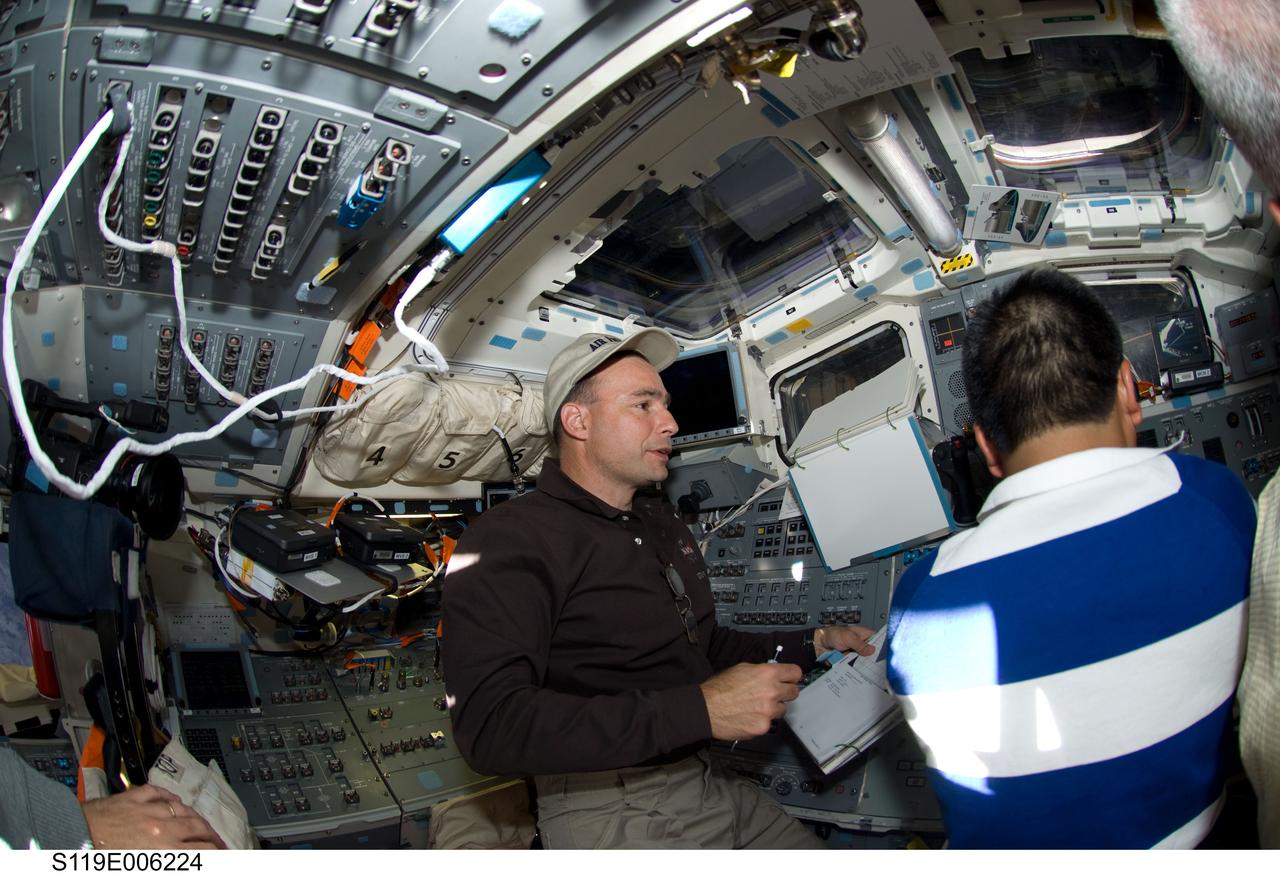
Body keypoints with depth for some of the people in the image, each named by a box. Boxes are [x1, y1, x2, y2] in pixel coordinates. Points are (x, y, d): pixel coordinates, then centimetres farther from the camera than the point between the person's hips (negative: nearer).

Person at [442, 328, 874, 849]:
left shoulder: (665, 526, 15)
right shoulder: (511, 540, -15)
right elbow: (491, 725, -28)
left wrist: (814, 645, 12)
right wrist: (699, 710, -30)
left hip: (710, 781, 8)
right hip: (607, 805, -7)